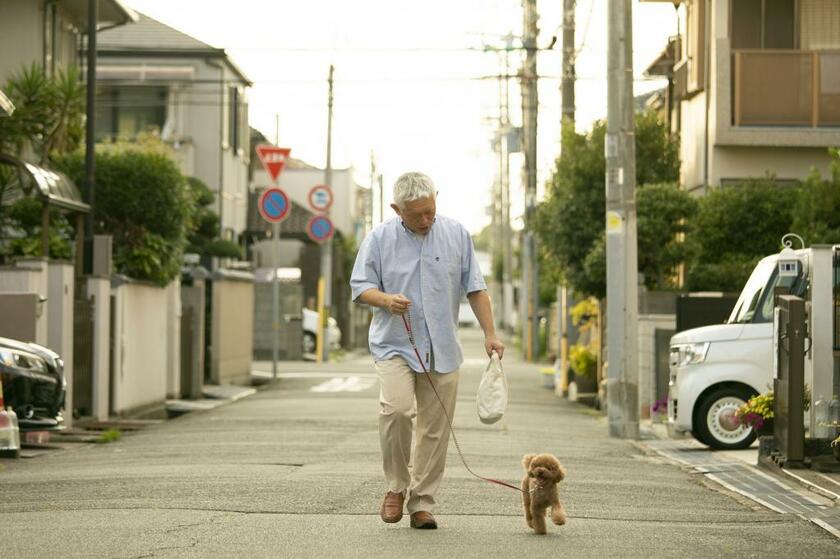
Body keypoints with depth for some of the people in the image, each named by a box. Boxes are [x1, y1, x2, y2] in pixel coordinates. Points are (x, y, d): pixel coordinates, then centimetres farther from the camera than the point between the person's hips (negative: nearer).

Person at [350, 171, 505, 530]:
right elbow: (360, 285, 3)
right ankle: (397, 486, -3)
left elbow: (475, 288, 8)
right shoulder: (379, 238, 0)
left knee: (435, 428, 1)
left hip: (442, 349, 2)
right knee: (396, 409, -23)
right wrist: (385, 300, -18)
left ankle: (422, 503, 10)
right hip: (395, 345, -2)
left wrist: (490, 334, 2)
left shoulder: (456, 235, 5)